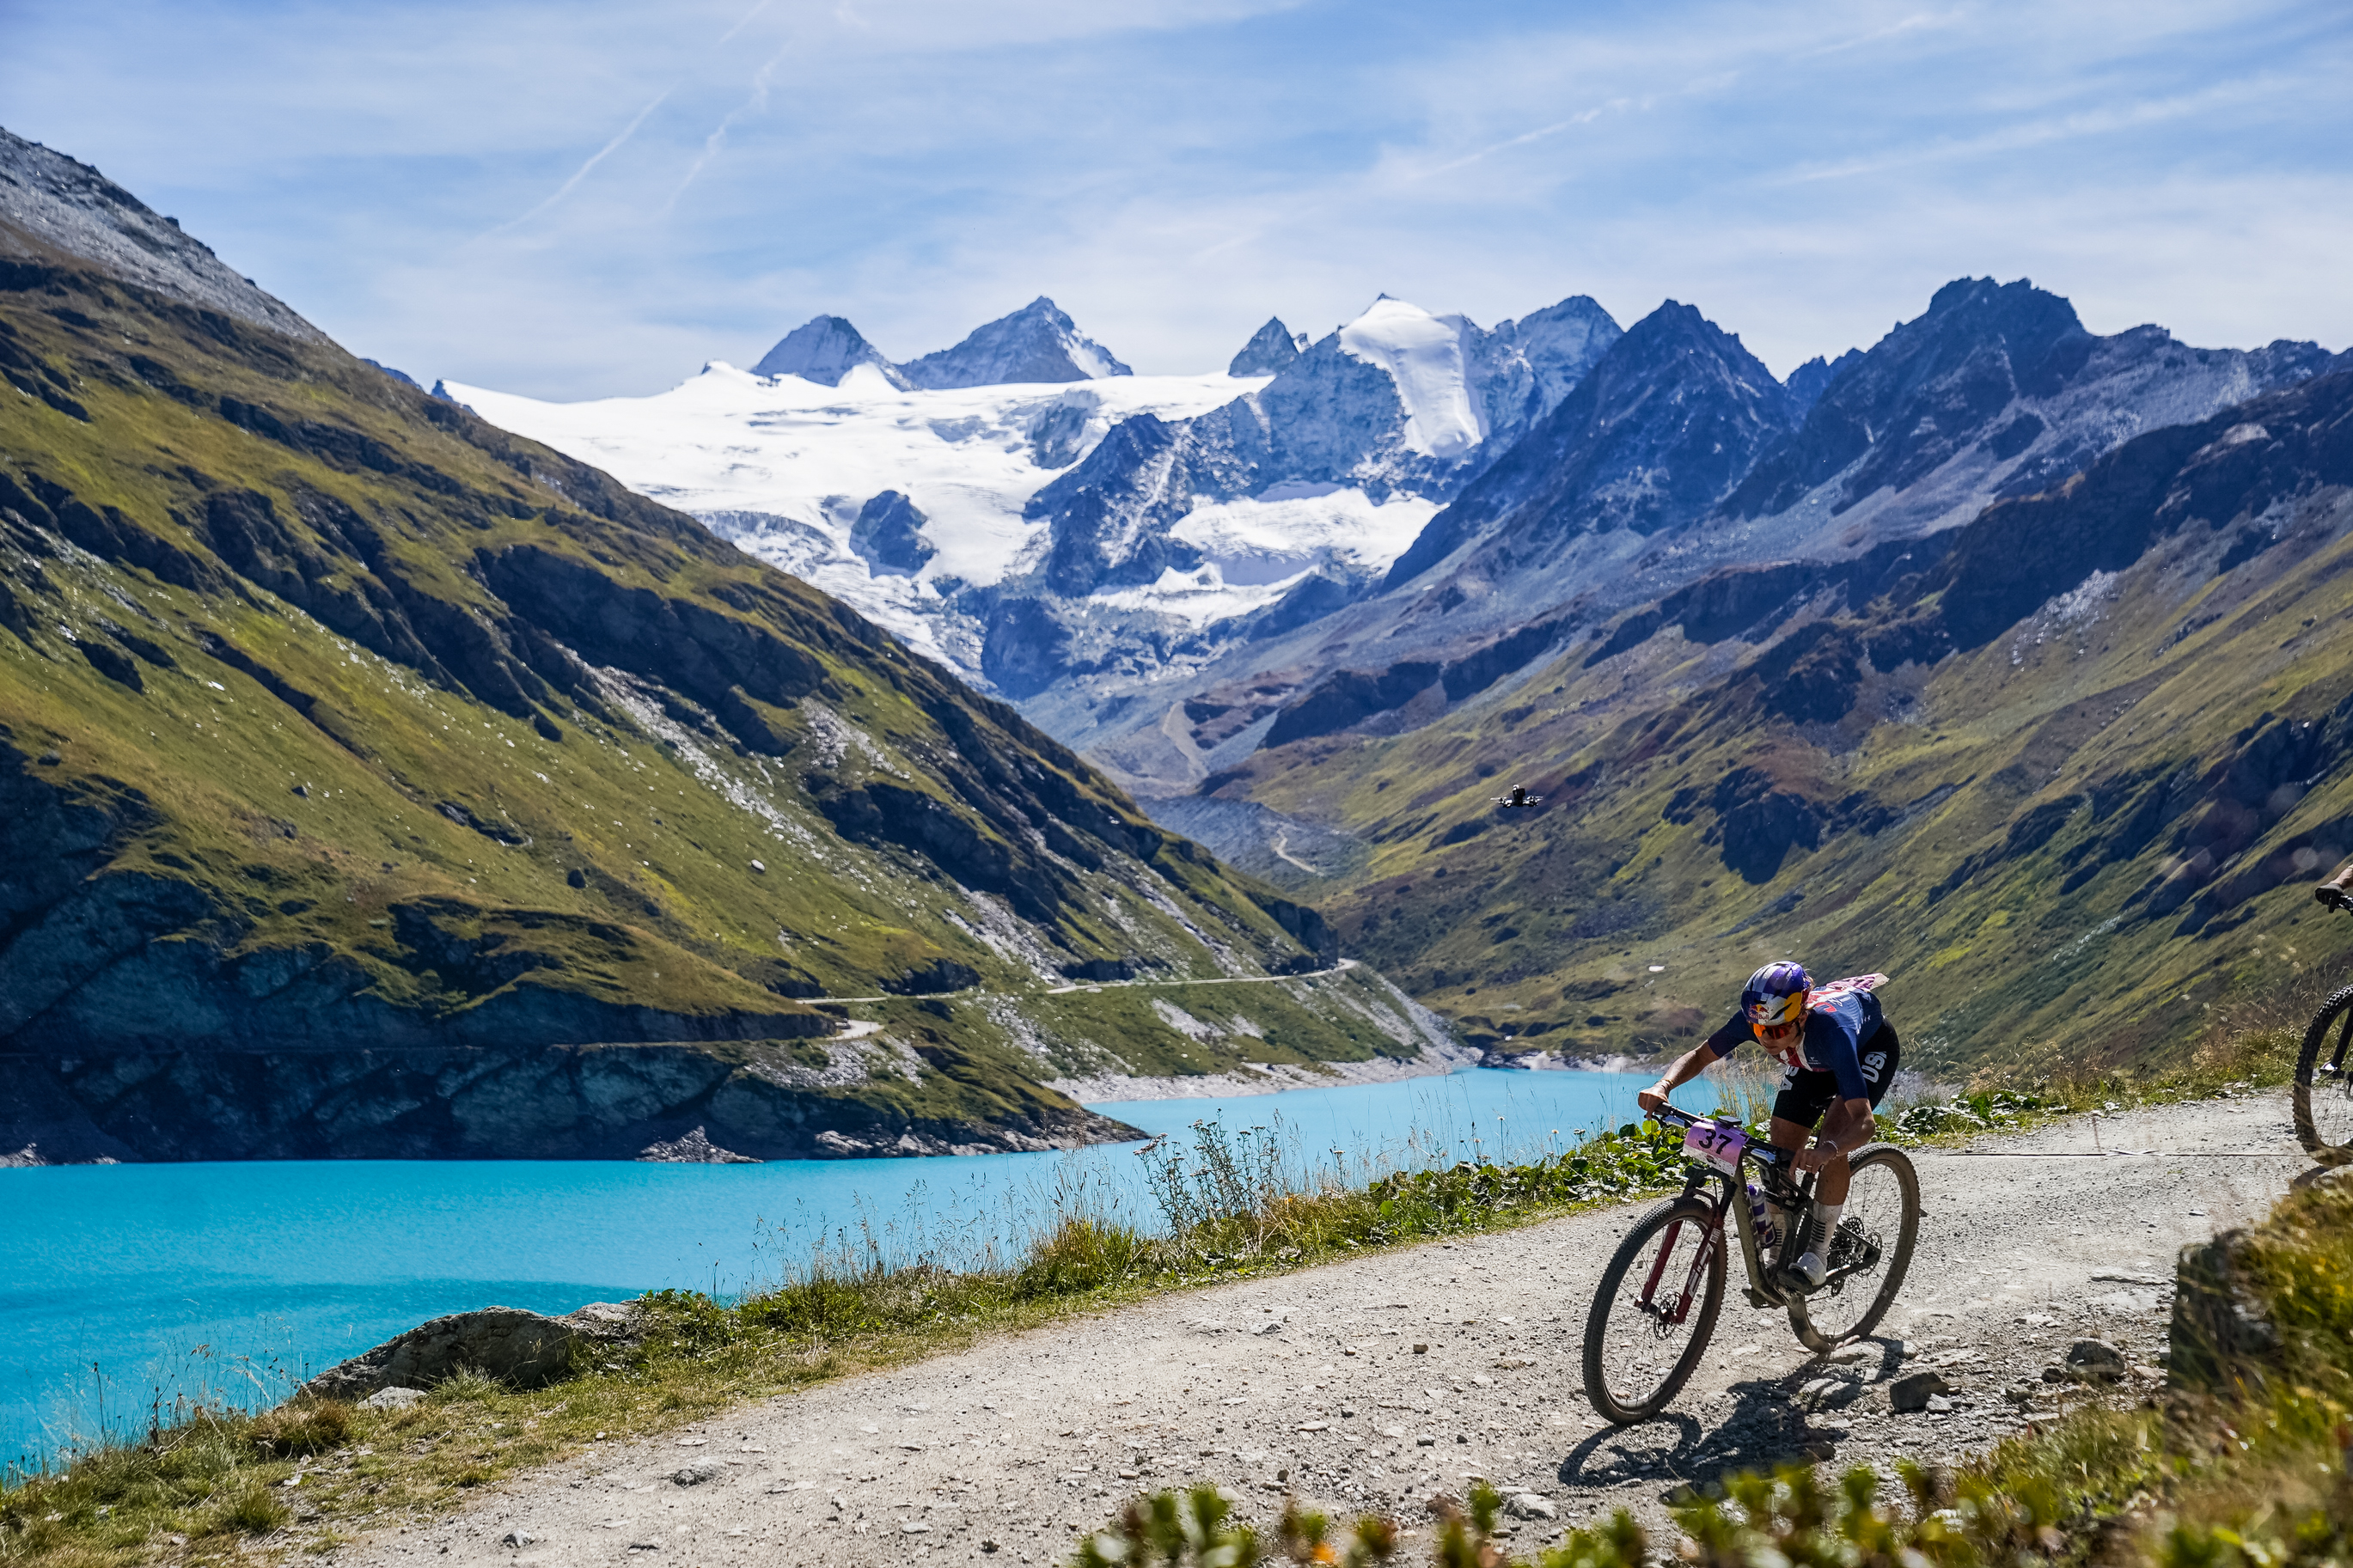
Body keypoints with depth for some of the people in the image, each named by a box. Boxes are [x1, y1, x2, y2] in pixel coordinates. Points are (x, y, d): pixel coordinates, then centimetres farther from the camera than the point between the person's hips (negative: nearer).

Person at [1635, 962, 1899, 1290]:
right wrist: (1663, 1086, -38)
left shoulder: (1830, 1030, -46)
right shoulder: (1753, 1019, -34)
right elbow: (1699, 1055, -18)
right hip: (1813, 1059, 5)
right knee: (1781, 1151, -7)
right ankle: (1783, 1254, 12)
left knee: (1834, 1135, -28)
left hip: (1871, 1047, -5)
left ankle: (1821, 1249, -15)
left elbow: (1864, 1122, -51)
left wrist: (1827, 1150, -71)